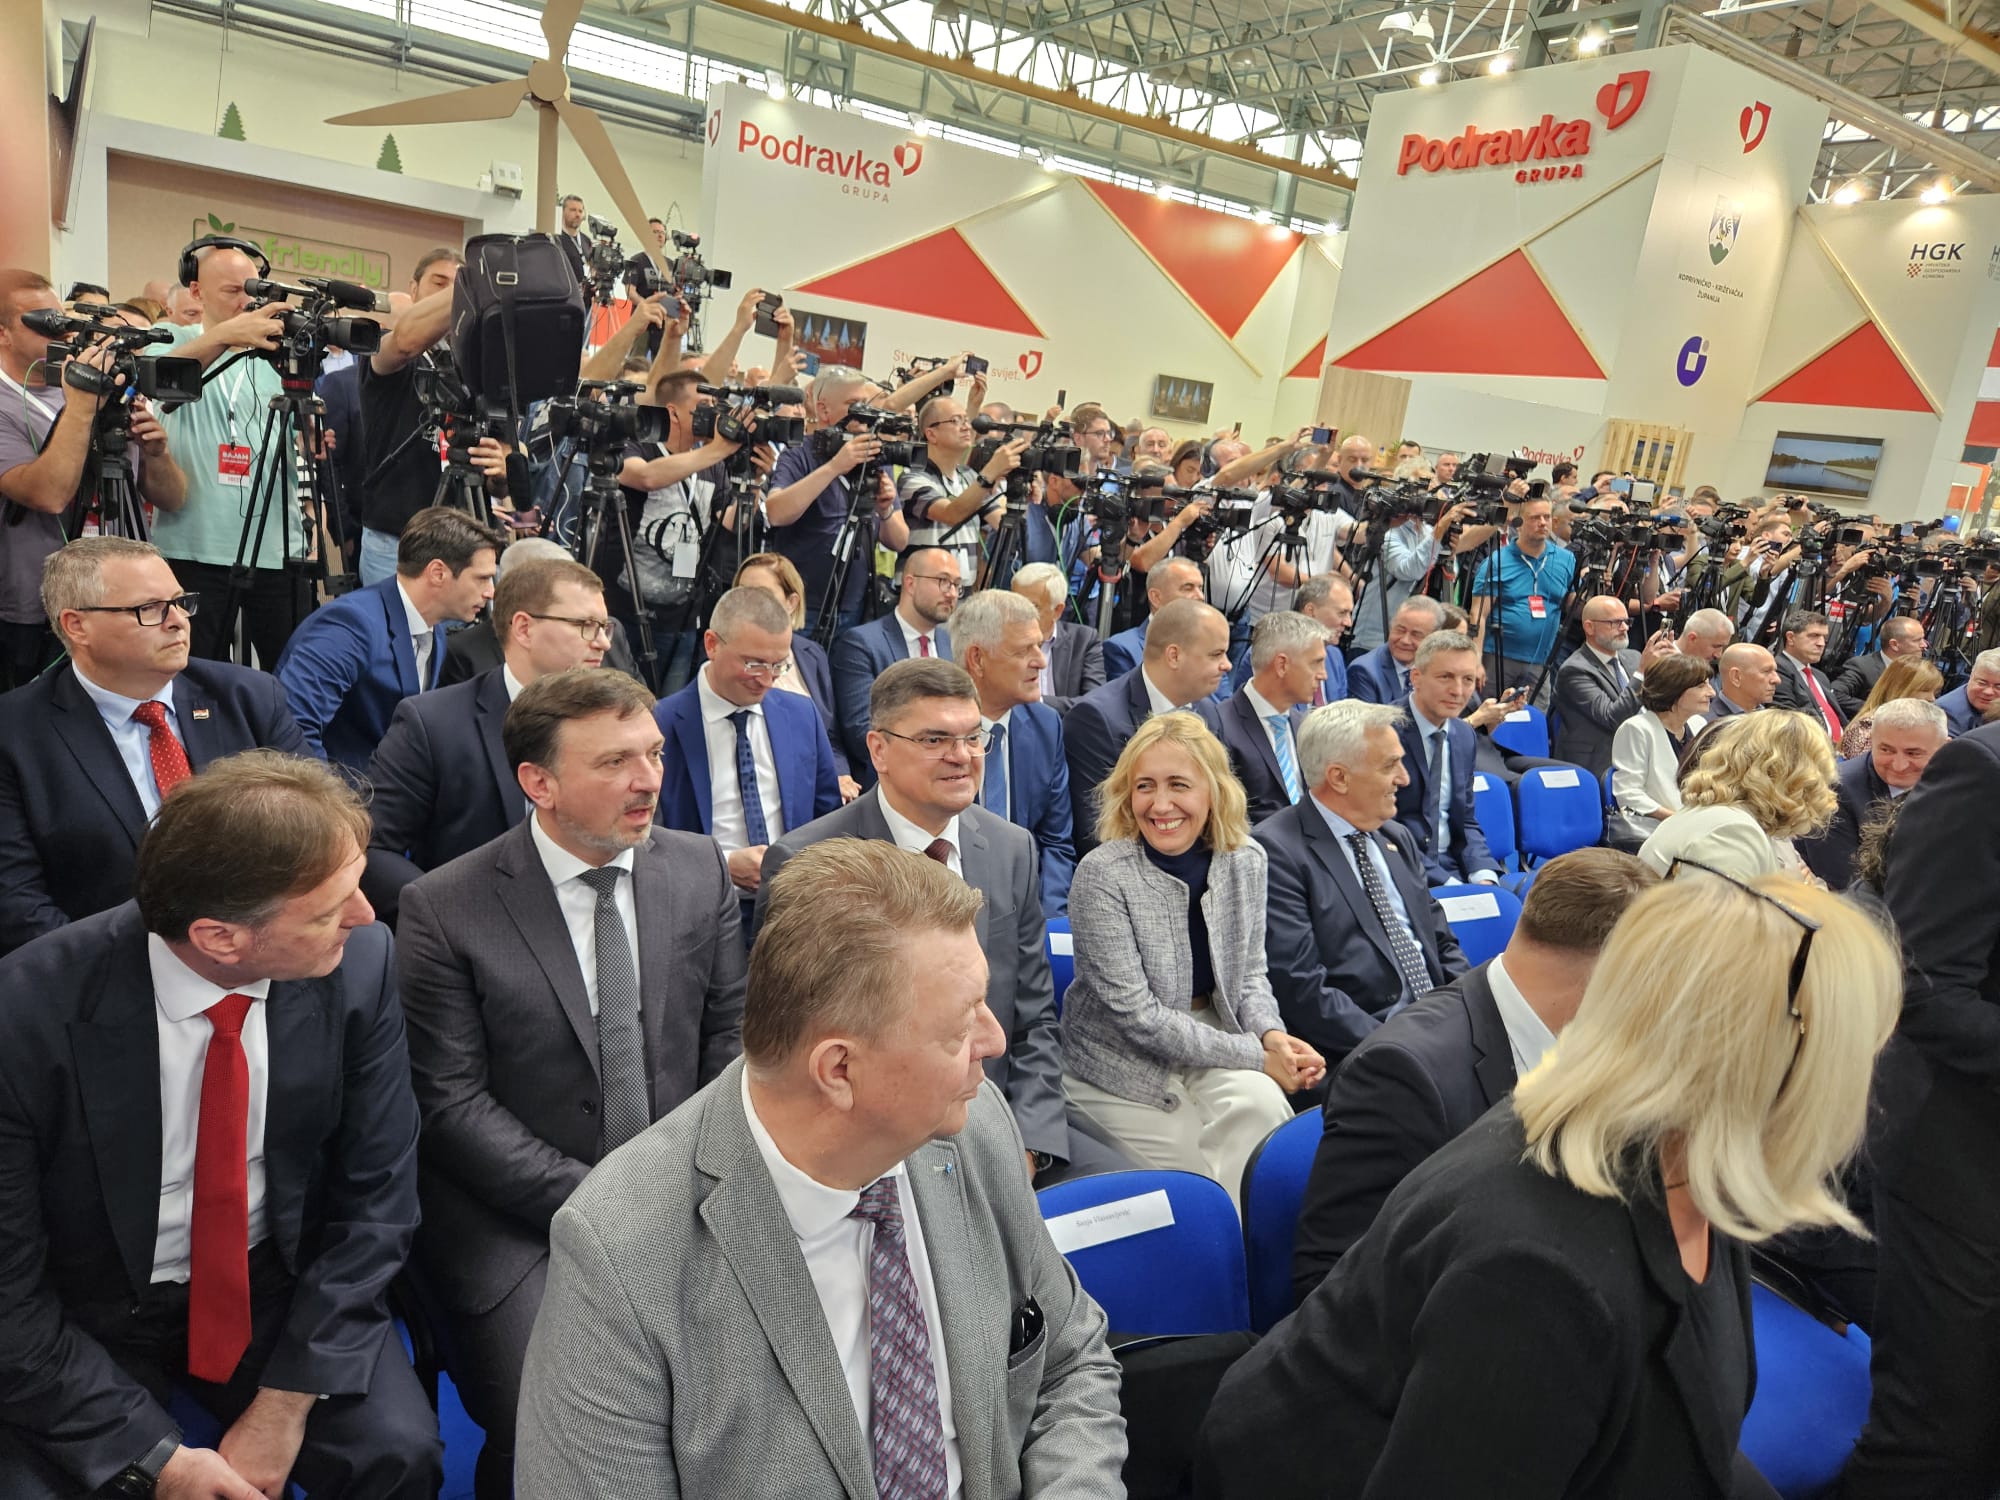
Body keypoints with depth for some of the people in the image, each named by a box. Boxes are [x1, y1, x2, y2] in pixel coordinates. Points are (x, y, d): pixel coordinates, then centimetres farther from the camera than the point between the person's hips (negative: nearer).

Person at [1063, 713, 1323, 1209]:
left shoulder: (1245, 859, -5)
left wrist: (1272, 1035, -16)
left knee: (1261, 1103, -23)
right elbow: (1136, 1014, -21)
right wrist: (1257, 1057, -20)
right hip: (1121, 1064, -4)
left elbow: (1249, 975, 7)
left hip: (1210, 1036, 4)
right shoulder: (1102, 874, -20)